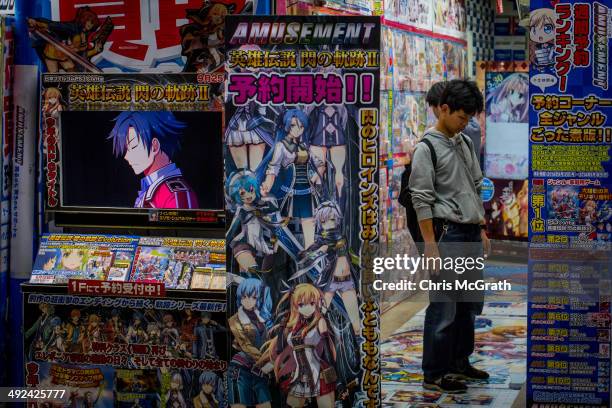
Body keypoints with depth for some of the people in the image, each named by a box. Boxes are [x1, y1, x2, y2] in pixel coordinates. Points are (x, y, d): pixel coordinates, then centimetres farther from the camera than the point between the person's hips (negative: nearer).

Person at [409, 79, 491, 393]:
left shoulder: (466, 144, 13)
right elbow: (422, 201, -13)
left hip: (471, 234, 8)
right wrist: (431, 246, -16)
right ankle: (434, 375, 3)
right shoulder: (427, 149, -10)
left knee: (470, 304, 14)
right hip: (448, 234, -8)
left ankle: (459, 361, 27)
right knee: (444, 308, -4)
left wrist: (482, 231, 16)